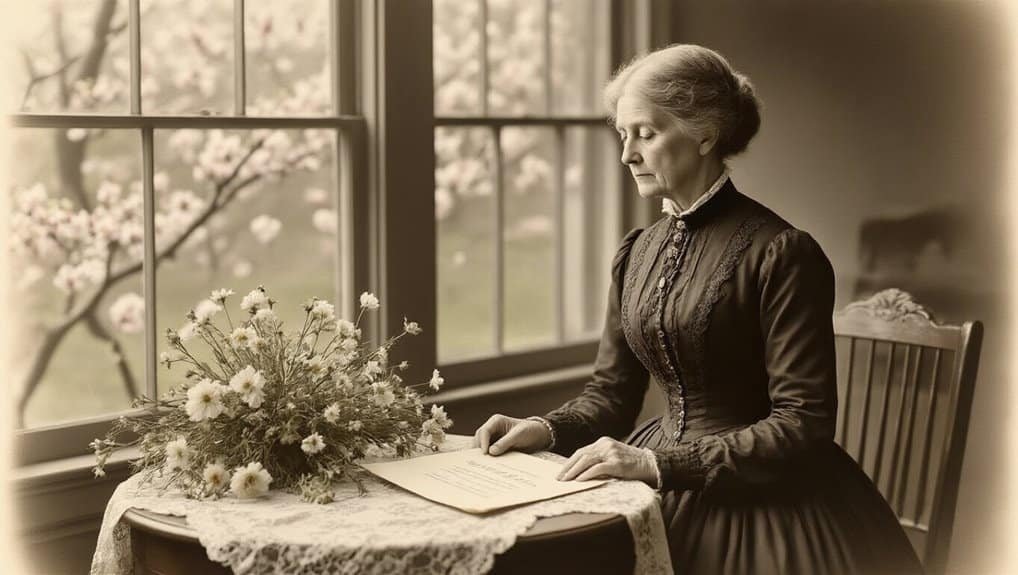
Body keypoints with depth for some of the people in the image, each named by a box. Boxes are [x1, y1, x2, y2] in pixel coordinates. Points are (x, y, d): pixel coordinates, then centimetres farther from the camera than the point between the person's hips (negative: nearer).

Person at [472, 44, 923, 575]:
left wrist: (661, 464, -22)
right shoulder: (636, 254, 9)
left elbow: (803, 425, -15)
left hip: (764, 496, -6)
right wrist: (546, 429, -4)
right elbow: (610, 395, 16)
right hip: (661, 491, 6)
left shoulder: (781, 253, -12)